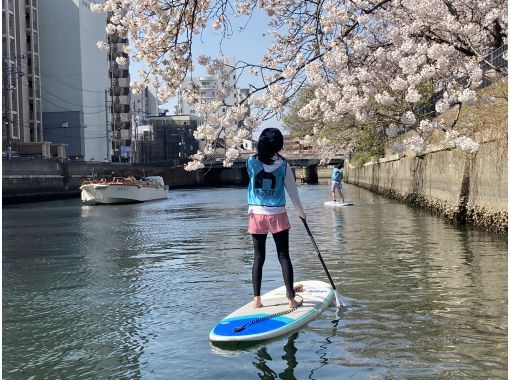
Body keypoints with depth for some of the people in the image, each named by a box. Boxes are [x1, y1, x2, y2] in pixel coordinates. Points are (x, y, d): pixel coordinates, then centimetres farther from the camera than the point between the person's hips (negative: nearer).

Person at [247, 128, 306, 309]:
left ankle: (256, 299, 7)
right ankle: (291, 298, 7)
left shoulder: (251, 162, -5)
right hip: (278, 215, -1)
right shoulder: (283, 165, -6)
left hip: (257, 214, 1)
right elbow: (292, 190, 2)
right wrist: (301, 212, 14)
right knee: (284, 257, 5)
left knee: (258, 257, 8)